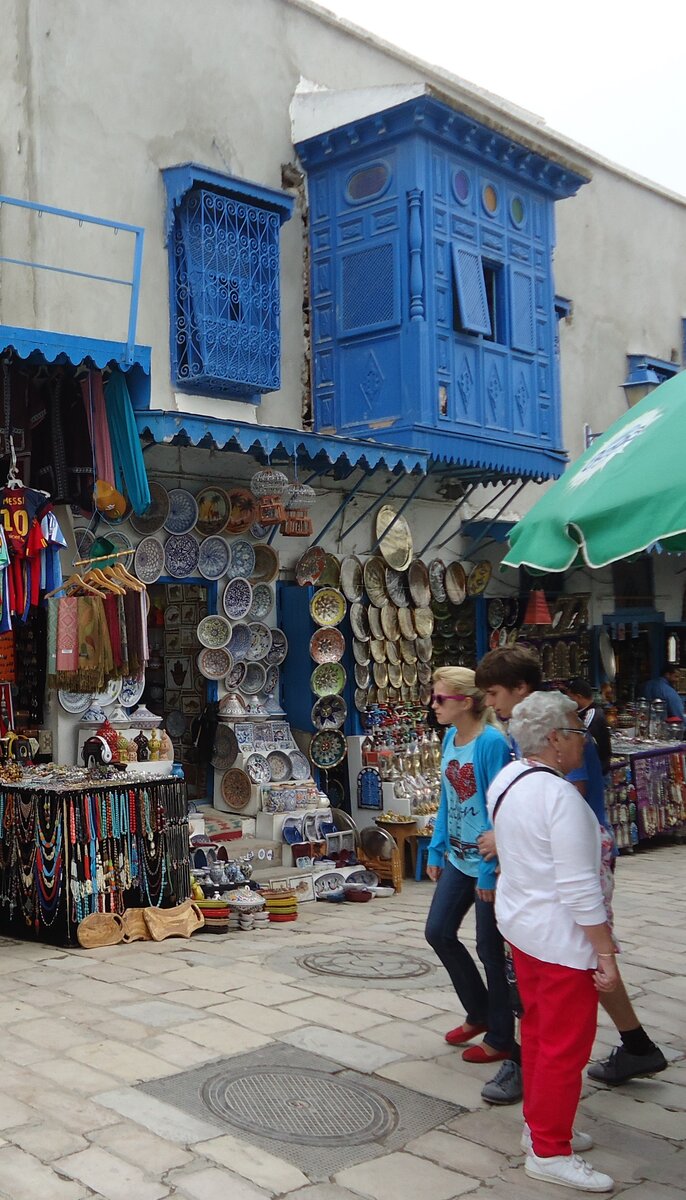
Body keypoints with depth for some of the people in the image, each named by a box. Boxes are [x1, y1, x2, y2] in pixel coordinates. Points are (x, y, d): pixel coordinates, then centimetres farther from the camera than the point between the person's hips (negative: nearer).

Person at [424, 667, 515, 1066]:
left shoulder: (492, 743, -21)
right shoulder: (451, 738, 4)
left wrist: (490, 869, -21)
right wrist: (437, 849, 12)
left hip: (487, 862, -8)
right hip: (458, 857, 8)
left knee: (490, 948, 4)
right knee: (438, 932, 14)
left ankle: (501, 1039, 23)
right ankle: (479, 1012, 33)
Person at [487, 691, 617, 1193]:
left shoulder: (506, 780, 3)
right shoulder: (561, 797, -25)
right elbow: (579, 887, -24)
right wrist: (605, 954, -18)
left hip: (521, 922, 9)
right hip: (560, 937, -9)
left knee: (538, 1029, 22)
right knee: (566, 1044, 4)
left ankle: (539, 1124, 36)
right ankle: (549, 1151, 16)